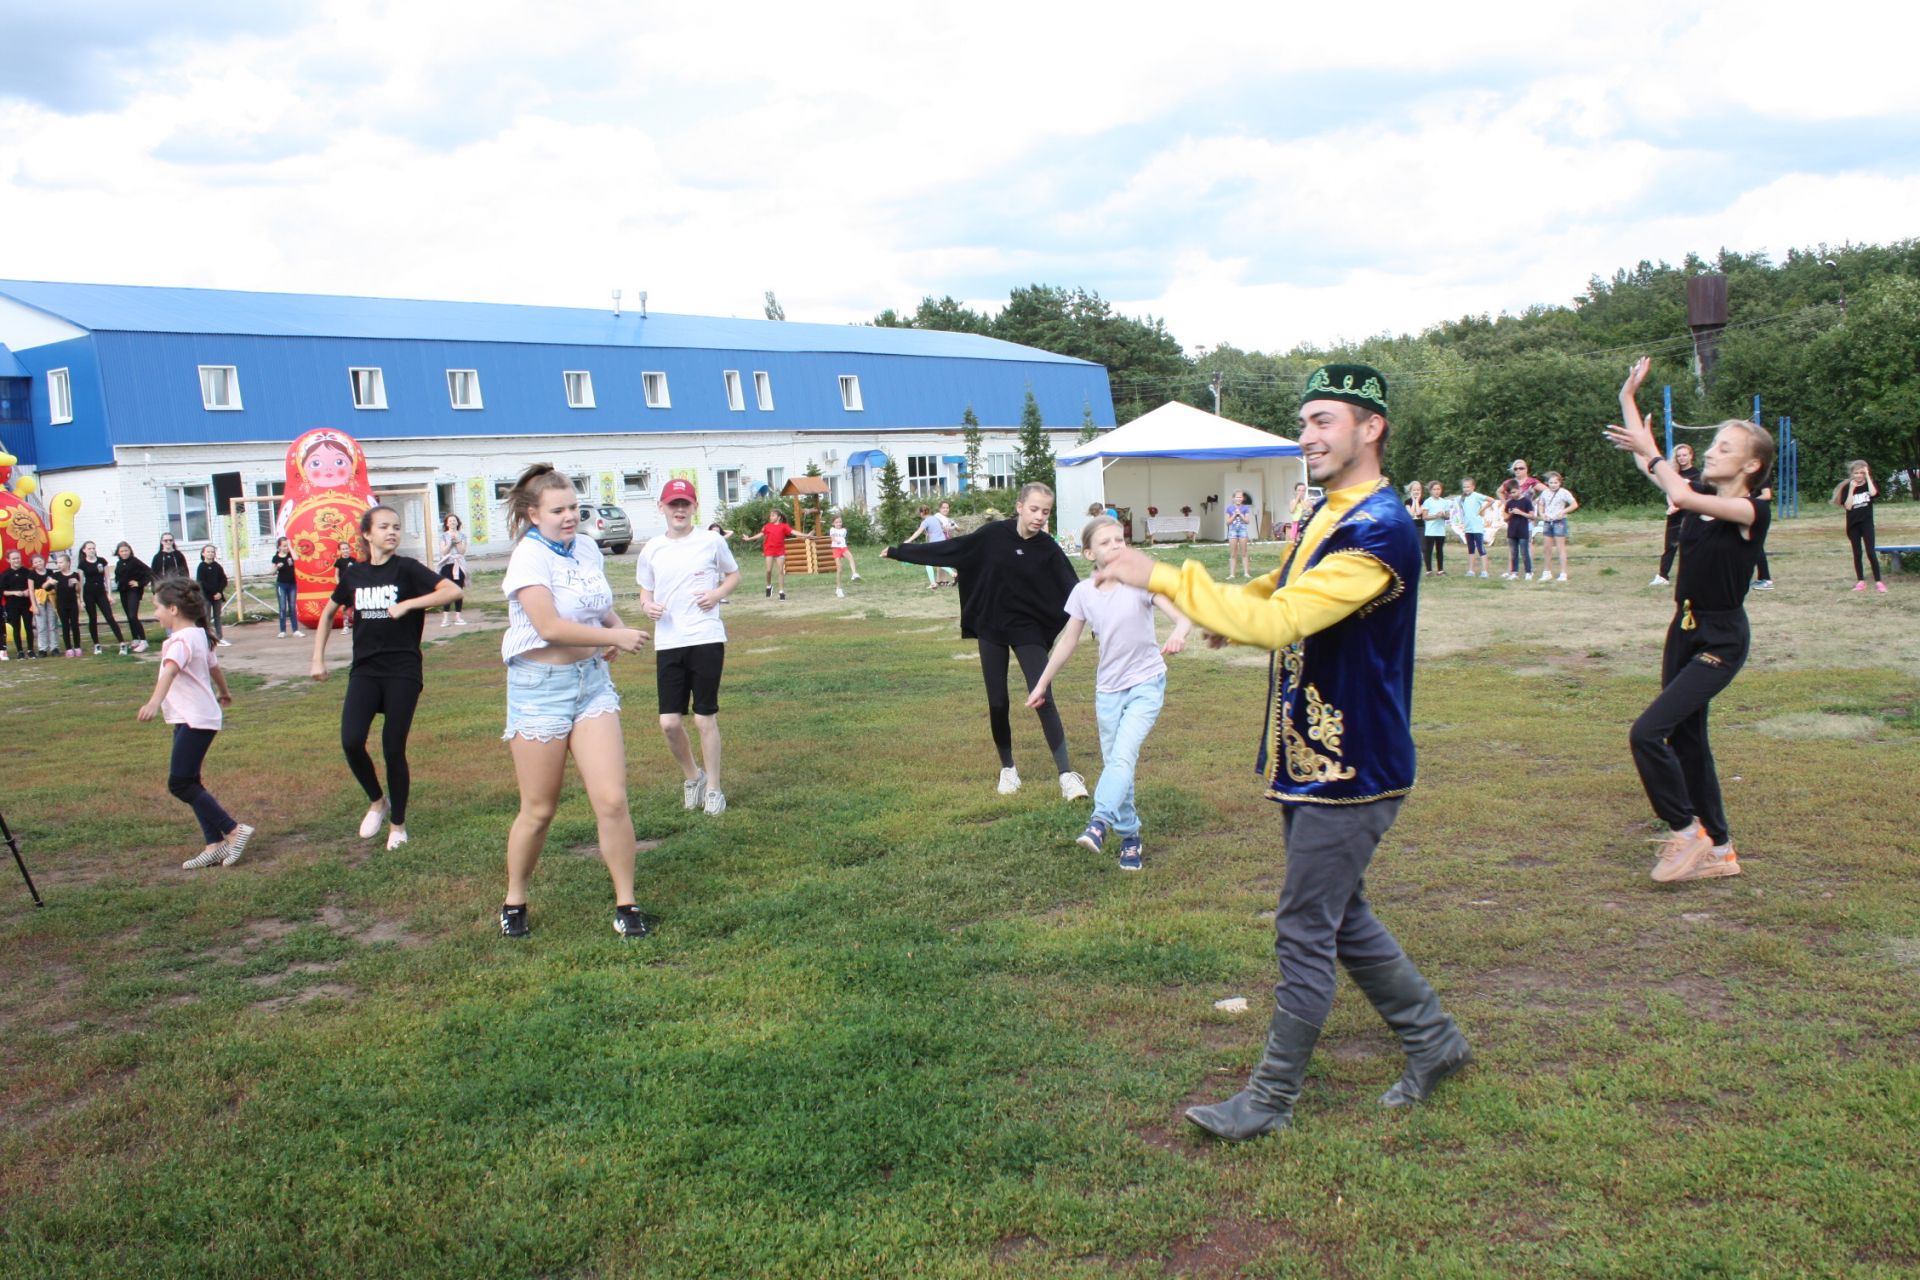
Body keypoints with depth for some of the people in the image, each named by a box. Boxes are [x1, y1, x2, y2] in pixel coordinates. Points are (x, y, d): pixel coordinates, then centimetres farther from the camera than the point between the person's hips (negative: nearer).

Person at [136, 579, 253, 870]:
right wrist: (223, 693, 48)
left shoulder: (181, 640, -16)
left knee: (179, 784, -11)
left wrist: (155, 702, -51)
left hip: (195, 720, -10)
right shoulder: (198, 634, 14)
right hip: (192, 719, 10)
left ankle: (234, 830, -8)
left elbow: (170, 671, -35)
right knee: (188, 783, 10)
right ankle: (216, 844, 9)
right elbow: (214, 665, 31)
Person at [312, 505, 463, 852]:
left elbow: (453, 590, -18)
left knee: (393, 749, 1)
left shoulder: (406, 568, -4)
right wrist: (318, 658, 16)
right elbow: (328, 613, 22)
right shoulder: (353, 573, 8)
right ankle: (377, 801, 14)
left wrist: (407, 605, -22)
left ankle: (397, 824, 19)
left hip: (402, 671, -3)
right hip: (364, 670, 3)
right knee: (351, 742, -14)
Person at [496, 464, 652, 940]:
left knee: (612, 800, -3)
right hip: (540, 687, -5)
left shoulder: (587, 549, 7)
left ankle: (626, 905, 10)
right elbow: (550, 626, -25)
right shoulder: (529, 557, -13)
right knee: (539, 810, 5)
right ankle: (514, 902, 27)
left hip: (592, 679, 5)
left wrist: (615, 626, 3)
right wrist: (618, 637, -17)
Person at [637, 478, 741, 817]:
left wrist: (718, 593, -6)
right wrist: (648, 605, -6)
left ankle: (713, 788, 17)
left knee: (705, 718, 2)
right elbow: (645, 590, 17)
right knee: (669, 722, -1)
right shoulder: (652, 549, 6)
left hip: (707, 639, -2)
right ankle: (692, 776, 25)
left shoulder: (711, 541, 0)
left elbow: (734, 574, 14)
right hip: (667, 643, 3)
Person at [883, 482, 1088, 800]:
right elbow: (950, 549, 1)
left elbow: (1073, 589, -16)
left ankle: (1067, 775, -7)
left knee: (1043, 699, -11)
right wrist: (899, 552, 7)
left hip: (1028, 630, -1)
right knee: (998, 703, 6)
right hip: (991, 628, 1)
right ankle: (1007, 769, 25)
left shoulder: (1048, 550, -10)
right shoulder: (994, 534, -8)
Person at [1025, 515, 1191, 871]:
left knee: (1123, 755, -21)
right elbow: (1067, 642, 10)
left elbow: (1182, 615, -21)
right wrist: (1042, 684, 14)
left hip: (1146, 684, -3)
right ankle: (1129, 837, 15)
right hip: (1108, 689, 4)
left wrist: (1179, 633, -44)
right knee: (1113, 763, 4)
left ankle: (1100, 823, -28)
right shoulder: (1083, 592, -1)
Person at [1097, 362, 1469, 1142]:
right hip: (1312, 760, 10)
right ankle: (1433, 1041, 36)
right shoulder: (1326, 516, 10)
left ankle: (1272, 1100, 14)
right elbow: (1281, 601, 25)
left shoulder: (1380, 530, -22)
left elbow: (1281, 619, -31)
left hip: (1351, 770, -10)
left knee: (1304, 934, 0)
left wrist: (1163, 578, -28)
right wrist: (1228, 617, 3)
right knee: (1340, 919, 19)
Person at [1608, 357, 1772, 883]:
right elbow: (1646, 460, 4)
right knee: (1687, 740, 13)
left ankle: (1687, 830, 1)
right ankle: (1718, 849, 26)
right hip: (1685, 631, 8)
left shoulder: (1754, 511, -15)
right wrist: (1628, 397, -1)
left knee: (1648, 732, -17)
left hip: (1722, 642, -8)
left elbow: (1681, 495, -30)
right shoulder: (1702, 496, 5)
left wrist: (1650, 453, -18)